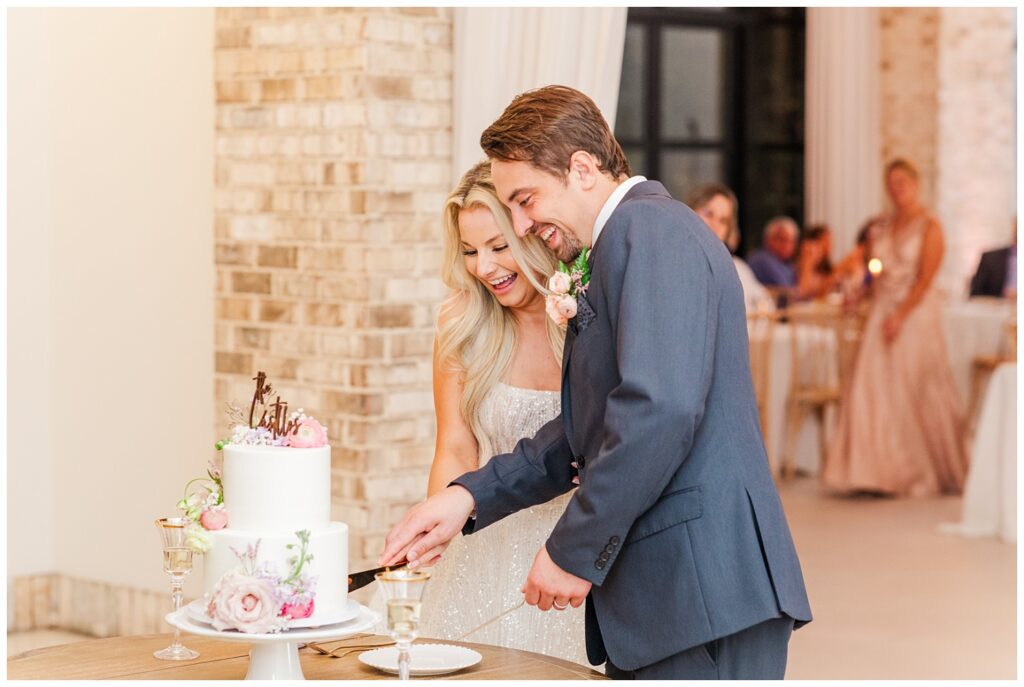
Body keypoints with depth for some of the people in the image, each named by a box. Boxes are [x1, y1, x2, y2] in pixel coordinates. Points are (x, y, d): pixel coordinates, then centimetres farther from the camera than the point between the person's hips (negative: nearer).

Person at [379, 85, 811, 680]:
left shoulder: (649, 229, -10)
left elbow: (660, 409, -23)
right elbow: (587, 431, 24)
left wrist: (576, 551, -15)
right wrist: (470, 497, 12)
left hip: (703, 592, -10)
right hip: (662, 596, 10)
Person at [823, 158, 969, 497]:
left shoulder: (929, 226, -4)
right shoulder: (884, 227, 14)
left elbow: (925, 279, -11)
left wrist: (900, 316, -18)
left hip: (916, 312, -6)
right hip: (882, 312, 6)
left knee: (914, 390, -2)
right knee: (874, 389, -1)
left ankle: (926, 472, 9)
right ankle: (884, 470, 5)